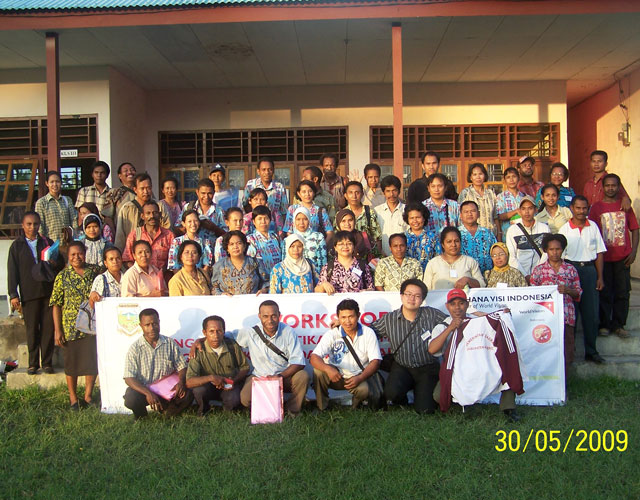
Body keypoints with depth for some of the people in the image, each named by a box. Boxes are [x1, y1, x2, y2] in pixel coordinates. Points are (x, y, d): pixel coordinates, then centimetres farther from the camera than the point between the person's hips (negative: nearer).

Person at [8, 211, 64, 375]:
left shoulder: (47, 243, 13)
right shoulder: (17, 246, 8)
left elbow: (61, 264, 16)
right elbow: (12, 271, 5)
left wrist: (55, 262, -9)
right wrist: (13, 295, -3)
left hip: (48, 292, 1)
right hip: (29, 293, -1)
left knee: (48, 328, 1)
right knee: (32, 329, 3)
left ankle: (47, 362, 10)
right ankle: (33, 363, 15)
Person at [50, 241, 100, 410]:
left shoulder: (93, 271, 4)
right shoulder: (63, 276, -1)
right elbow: (56, 305, -1)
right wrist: (58, 330, -5)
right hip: (71, 327, -1)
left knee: (93, 361, 3)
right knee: (72, 363, 8)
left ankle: (88, 396, 20)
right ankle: (73, 398, 23)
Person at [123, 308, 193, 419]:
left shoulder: (170, 343, 2)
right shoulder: (135, 348, -6)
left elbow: (182, 367, 5)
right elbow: (129, 378, -13)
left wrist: (181, 382, -19)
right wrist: (148, 393, -29)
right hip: (143, 389, -1)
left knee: (188, 395, -24)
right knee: (131, 398, -33)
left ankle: (166, 412, 6)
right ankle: (141, 417, 3)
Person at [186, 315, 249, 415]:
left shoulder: (232, 345, -11)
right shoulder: (198, 351, -18)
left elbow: (245, 367, 3)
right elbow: (189, 382, -25)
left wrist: (234, 380, -14)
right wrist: (210, 377, -37)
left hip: (230, 385, 0)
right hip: (209, 387, 0)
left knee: (233, 400, -30)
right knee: (198, 390, -32)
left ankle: (228, 412, 8)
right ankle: (204, 410, 4)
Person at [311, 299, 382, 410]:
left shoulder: (368, 333, -5)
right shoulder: (332, 334, -8)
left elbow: (375, 361, -9)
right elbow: (314, 357, -16)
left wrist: (360, 378, -26)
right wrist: (328, 369, -38)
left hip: (358, 377, -1)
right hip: (336, 377, 1)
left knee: (364, 389, -33)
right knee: (318, 371, -28)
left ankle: (355, 409, 3)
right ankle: (321, 407, -6)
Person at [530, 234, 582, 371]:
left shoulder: (571, 269, 10)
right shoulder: (538, 269, 8)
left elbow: (578, 293, 10)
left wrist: (567, 290, -9)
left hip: (566, 315, 1)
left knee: (565, 349, 0)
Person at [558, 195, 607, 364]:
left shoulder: (593, 227, 6)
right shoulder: (565, 229, -1)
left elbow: (599, 252, 8)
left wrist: (600, 277, 4)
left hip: (589, 269, 2)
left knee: (591, 312, 4)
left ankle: (591, 351, 14)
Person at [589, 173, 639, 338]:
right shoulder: (596, 207, 1)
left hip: (623, 257, 2)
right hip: (604, 257, -2)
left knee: (622, 292, 4)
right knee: (604, 292, 3)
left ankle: (618, 325, 14)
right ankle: (604, 324, 13)